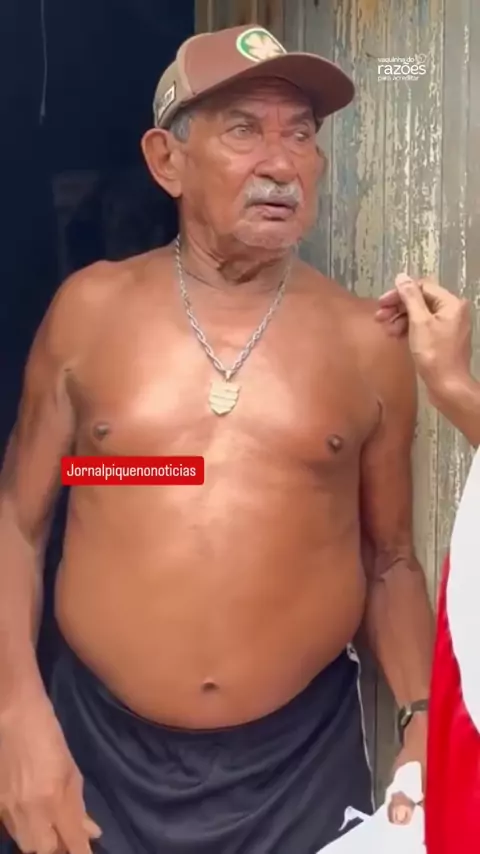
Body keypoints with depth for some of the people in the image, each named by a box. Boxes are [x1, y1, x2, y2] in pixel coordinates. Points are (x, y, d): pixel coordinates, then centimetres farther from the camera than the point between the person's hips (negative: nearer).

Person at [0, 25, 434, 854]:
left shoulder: (368, 345, -3)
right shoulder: (91, 309, -3)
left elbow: (391, 562, 6)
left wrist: (423, 718, -8)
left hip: (303, 759, 0)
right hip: (101, 752, 0)